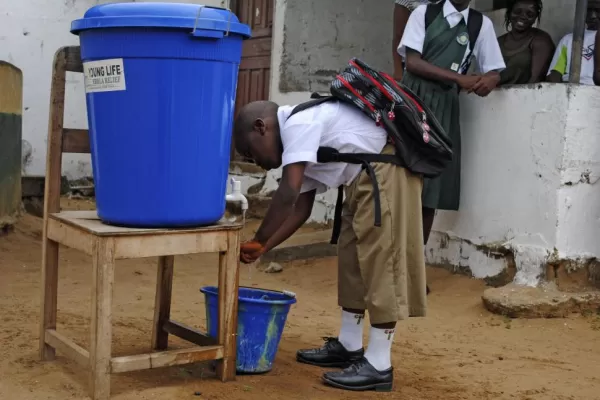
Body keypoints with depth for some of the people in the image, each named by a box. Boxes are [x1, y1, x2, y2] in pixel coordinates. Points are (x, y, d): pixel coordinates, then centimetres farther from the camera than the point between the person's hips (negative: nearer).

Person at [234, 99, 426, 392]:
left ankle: (378, 365, -4)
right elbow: (300, 209, 17)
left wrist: (257, 240, -11)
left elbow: (287, 195, -22)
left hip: (387, 169, -11)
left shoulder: (297, 124, -14)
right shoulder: (303, 138, 16)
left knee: (380, 258, -9)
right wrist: (264, 248, 10)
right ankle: (349, 346, 25)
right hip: (367, 177, 11)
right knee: (352, 254, 14)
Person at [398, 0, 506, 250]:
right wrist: (459, 78, -15)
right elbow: (412, 62, -7)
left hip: (443, 106, 2)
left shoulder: (481, 24, 10)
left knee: (431, 189, 0)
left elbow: (494, 70, 11)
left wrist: (489, 80, -14)